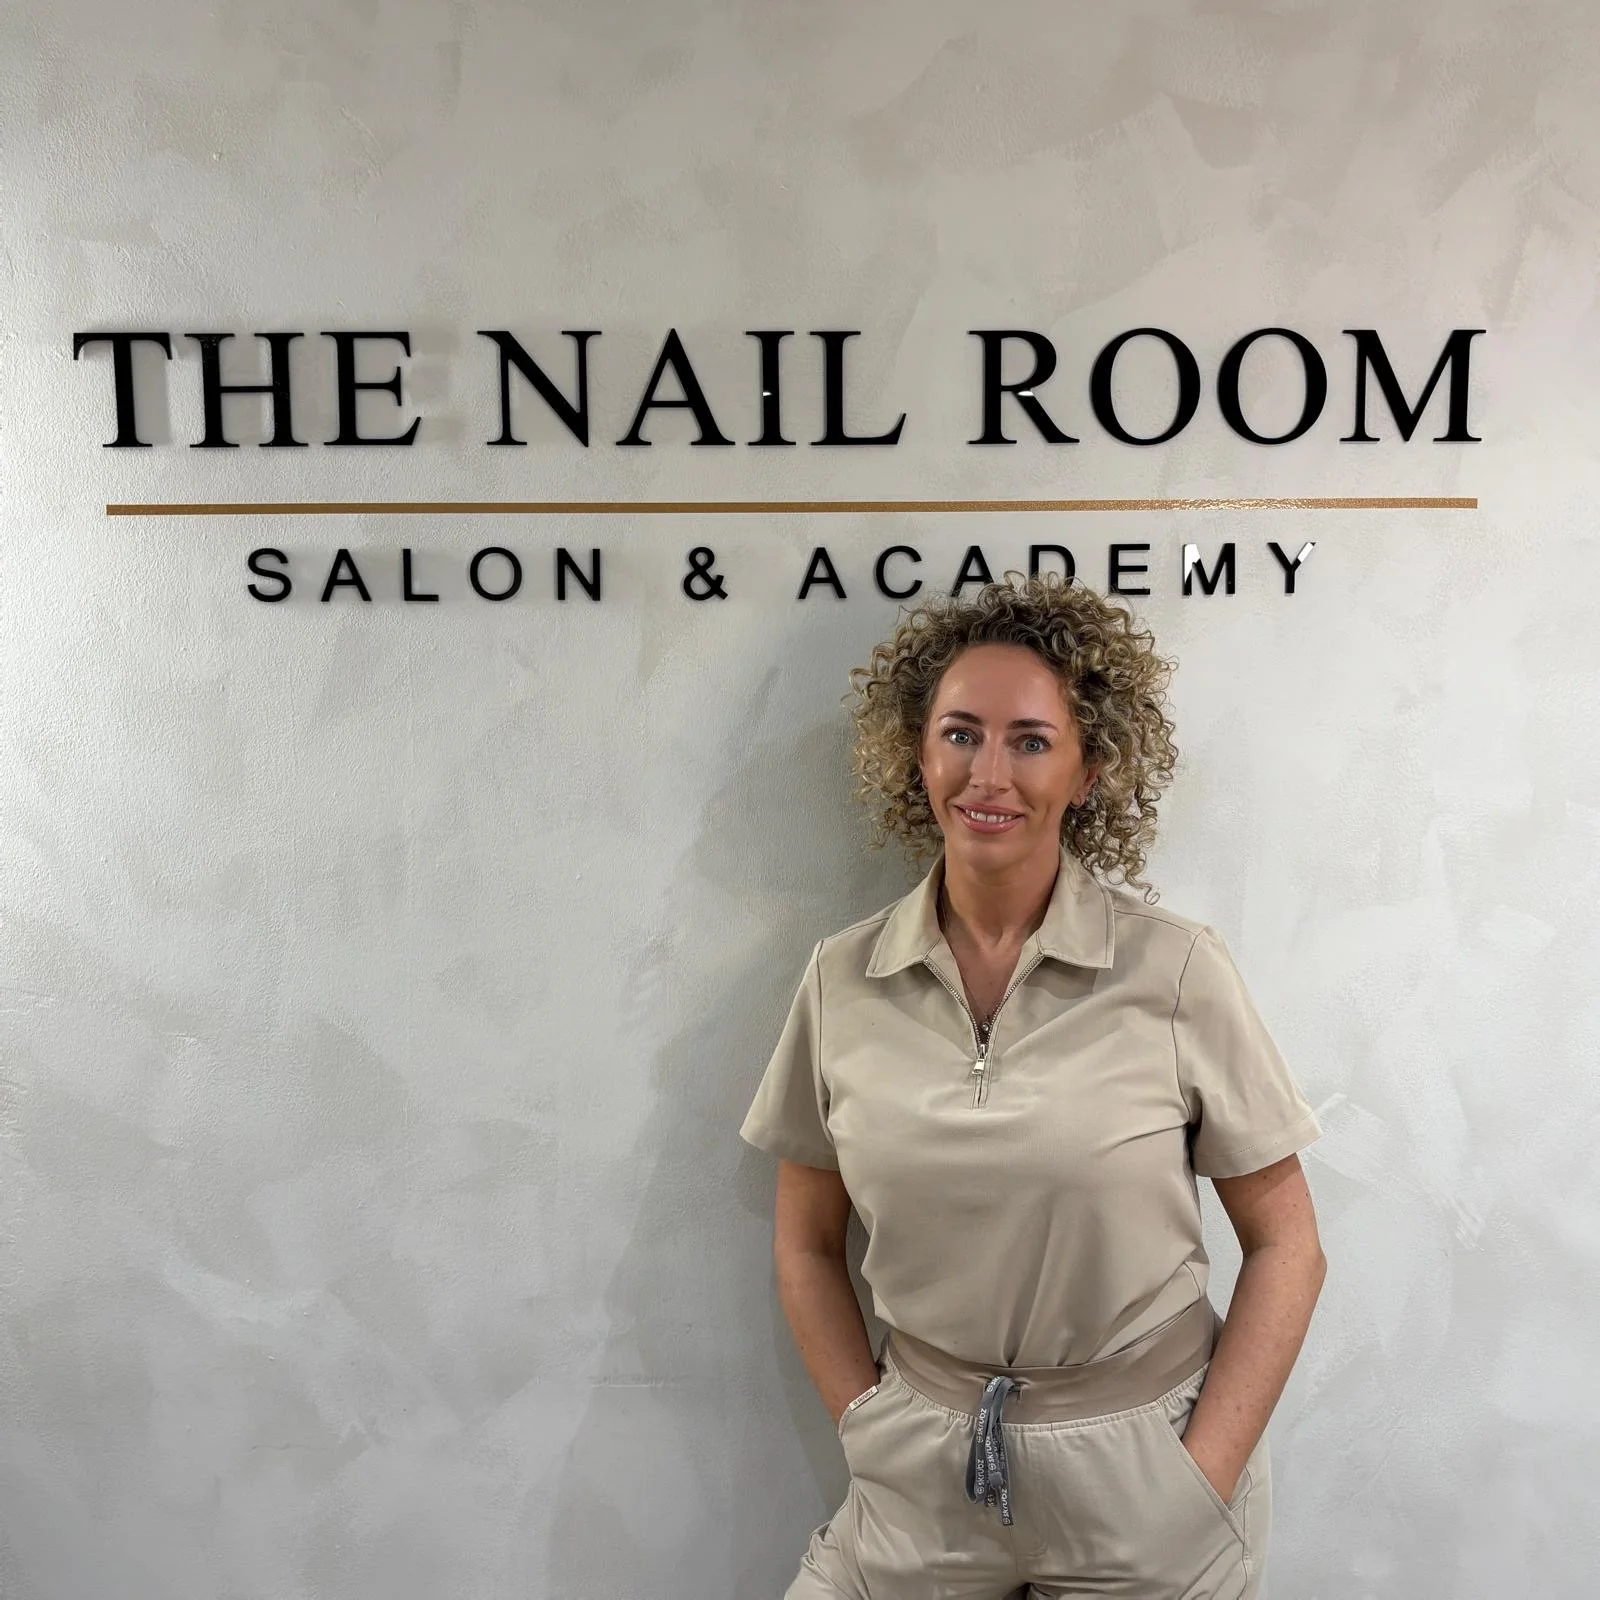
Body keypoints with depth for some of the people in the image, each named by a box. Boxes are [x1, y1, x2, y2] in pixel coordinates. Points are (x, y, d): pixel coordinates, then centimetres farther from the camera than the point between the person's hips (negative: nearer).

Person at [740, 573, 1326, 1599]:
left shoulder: (1178, 971, -13)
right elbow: (808, 1248, 4)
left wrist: (1202, 1484, -9)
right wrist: (871, 1431, -3)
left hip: (1140, 1478, -1)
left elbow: (1285, 1247, -6)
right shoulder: (843, 979, -6)